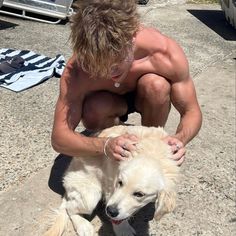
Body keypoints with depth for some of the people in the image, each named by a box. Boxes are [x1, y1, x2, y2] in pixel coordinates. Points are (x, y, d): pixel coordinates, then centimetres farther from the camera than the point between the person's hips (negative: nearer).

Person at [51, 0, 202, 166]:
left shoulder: (167, 54, -36)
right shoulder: (77, 71, -36)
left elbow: (192, 112, -23)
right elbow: (59, 137, -36)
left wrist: (179, 138, -46)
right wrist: (105, 146, -54)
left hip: (145, 97, 1)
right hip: (108, 100, 0)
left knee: (156, 85, -33)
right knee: (93, 111, -33)